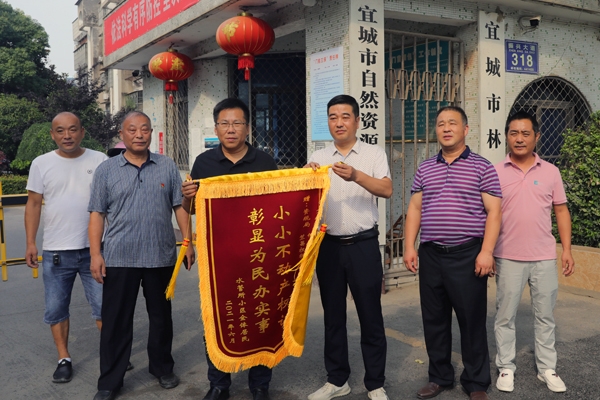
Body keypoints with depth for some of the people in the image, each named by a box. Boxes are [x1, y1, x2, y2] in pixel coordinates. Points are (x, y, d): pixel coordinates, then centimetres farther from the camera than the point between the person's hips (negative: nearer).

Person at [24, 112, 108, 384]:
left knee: (103, 305, 7)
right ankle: (64, 358, 25)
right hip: (55, 251, 1)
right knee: (56, 309, 10)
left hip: (95, 248, -1)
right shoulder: (41, 164, 2)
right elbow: (34, 204, 4)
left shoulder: (99, 160, -1)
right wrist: (30, 243, -1)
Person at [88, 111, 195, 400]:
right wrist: (95, 253, -5)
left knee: (161, 316, 14)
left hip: (161, 256, 1)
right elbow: (97, 214, 1)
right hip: (119, 258, -1)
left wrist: (189, 243, 0)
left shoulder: (167, 167, 4)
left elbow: (180, 207, 6)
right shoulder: (106, 170, 2)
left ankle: (162, 368, 32)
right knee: (116, 321, 5)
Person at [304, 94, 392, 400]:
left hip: (363, 245, -3)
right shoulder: (317, 158, 8)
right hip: (328, 245, 3)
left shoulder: (374, 154, 1)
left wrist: (356, 175, -31)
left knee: (370, 315, 5)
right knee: (333, 315, 12)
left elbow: (386, 190, -14)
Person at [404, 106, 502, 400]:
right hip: (430, 255, 4)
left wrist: (486, 251, -13)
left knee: (472, 320, 4)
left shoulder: (482, 167, 1)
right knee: (434, 320, 11)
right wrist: (409, 247, 3)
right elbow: (415, 209, 12)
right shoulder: (425, 169, 12)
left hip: (468, 255, -4)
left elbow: (493, 211, -4)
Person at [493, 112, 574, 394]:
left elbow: (561, 211, 7)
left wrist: (566, 249, 1)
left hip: (545, 257, 2)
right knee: (505, 316, 7)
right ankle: (506, 368, 20)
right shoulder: (496, 173, -1)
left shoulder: (550, 171, 4)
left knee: (545, 316, 11)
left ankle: (547, 368, 25)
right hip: (508, 258, -1)